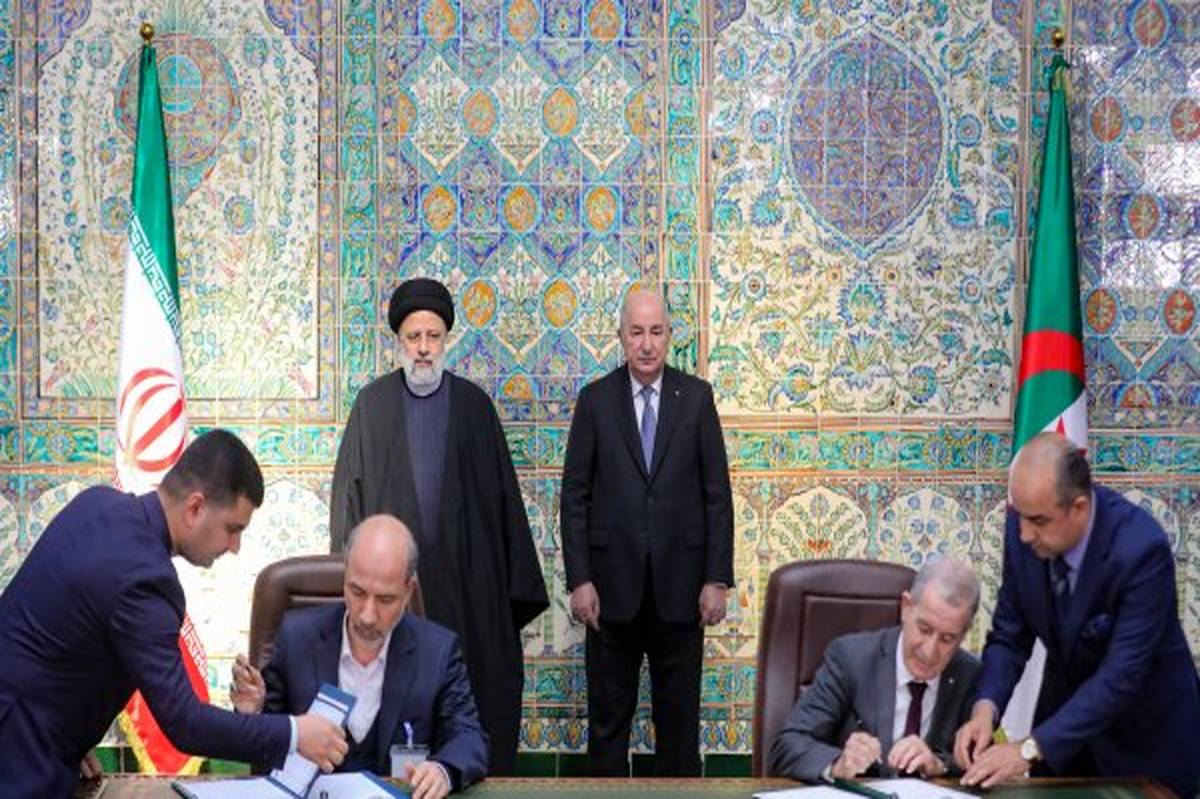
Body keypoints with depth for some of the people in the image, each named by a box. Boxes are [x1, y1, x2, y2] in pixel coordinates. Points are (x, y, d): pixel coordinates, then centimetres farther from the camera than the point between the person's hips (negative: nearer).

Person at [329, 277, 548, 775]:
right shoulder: (372, 404, 4)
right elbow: (348, 492, 4)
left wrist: (515, 580, 3)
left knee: (477, 687, 1)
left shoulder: (474, 404, 6)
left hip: (466, 572, 1)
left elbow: (502, 493, 7)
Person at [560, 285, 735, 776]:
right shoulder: (594, 400, 1)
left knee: (679, 713, 9)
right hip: (612, 584, 0)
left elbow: (717, 493, 2)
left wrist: (717, 578, -3)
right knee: (608, 715, 8)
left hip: (679, 584, 0)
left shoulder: (696, 397, 2)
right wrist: (579, 580, -6)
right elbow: (574, 496, 1)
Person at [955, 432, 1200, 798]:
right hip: (1066, 708, 4)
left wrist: (1030, 749, -37)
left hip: (1145, 737, -4)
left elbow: (1120, 677, -32)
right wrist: (985, 707, -24)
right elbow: (1009, 635, -6)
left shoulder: (1141, 549, -30)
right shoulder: (1024, 525, -15)